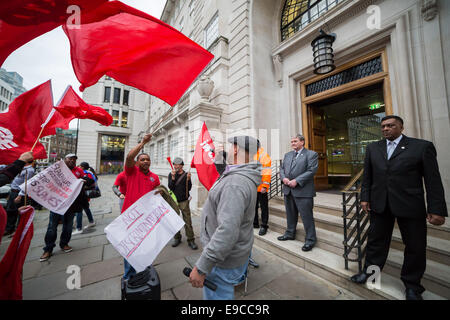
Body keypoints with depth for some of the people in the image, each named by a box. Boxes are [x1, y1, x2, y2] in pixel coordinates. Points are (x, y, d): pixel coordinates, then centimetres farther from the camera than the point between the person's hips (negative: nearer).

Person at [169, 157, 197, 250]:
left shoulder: (186, 174, -2)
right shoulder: (171, 174, 3)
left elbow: (189, 188, -7)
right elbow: (170, 187, -7)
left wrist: (188, 179, -22)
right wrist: (173, 177, -18)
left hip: (184, 201, -2)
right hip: (174, 201, 2)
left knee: (187, 221, -2)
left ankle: (191, 240, 9)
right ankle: (177, 238, 30)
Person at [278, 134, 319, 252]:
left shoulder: (311, 154, -4)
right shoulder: (287, 155, 16)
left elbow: (311, 171, -14)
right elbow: (281, 168, 15)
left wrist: (296, 181, -19)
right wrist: (284, 178, -5)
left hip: (303, 191, -6)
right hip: (288, 190, 6)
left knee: (307, 216, 3)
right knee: (290, 214, 19)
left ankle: (310, 239, 21)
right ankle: (290, 233, 36)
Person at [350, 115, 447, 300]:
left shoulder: (422, 146, -1)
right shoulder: (372, 148, 7)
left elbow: (433, 180, -4)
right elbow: (367, 176, 8)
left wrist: (437, 209, -9)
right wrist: (365, 198, 3)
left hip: (410, 206, -1)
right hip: (380, 204, 2)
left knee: (416, 246, 12)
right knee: (376, 241, 13)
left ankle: (412, 285, 33)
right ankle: (369, 271, 30)